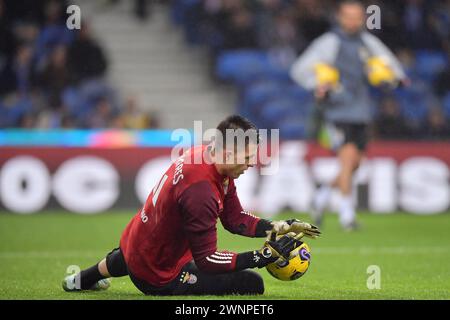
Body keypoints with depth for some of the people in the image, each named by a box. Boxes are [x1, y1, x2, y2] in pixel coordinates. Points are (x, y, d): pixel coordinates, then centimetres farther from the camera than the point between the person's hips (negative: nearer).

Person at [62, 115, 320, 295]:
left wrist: (280, 227, -8)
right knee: (253, 283, -22)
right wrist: (265, 255, -31)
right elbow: (206, 260, -29)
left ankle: (80, 280, 74)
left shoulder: (202, 154, -7)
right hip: (160, 277, -10)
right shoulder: (201, 192, -35)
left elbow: (235, 220, 3)